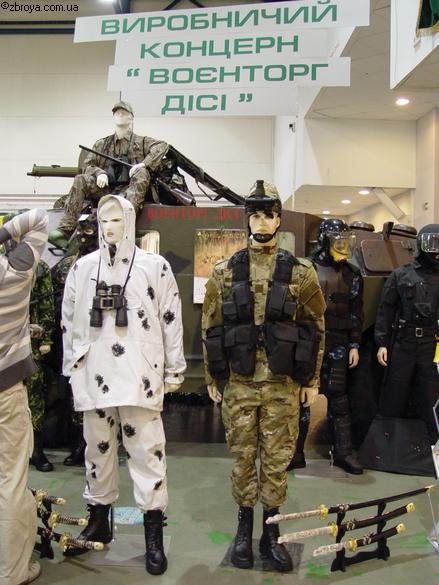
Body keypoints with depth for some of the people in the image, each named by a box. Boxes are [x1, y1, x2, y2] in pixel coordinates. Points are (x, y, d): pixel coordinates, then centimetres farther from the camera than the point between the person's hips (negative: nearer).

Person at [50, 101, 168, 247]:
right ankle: (65, 230, -31)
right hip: (105, 189, 3)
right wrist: (99, 173, -9)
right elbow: (87, 165, 15)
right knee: (80, 181, -20)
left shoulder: (141, 142, 14)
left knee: (142, 174, -31)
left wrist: (143, 164, -19)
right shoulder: (102, 144, 21)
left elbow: (162, 146, -4)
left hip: (129, 190, -3)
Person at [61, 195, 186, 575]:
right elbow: (70, 321, 13)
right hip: (94, 375, 3)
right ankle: (98, 521, 34)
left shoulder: (155, 266, 0)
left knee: (147, 451, 1)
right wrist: (72, 366, 12)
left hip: (140, 376, -3)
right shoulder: (82, 267, 9)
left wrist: (174, 371, 1)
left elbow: (171, 321, 1)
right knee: (98, 449, 15)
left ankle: (154, 535, 15)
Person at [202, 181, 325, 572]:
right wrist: (212, 378, 6)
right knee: (243, 457, 12)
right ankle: (244, 529, 30)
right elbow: (211, 328, 6)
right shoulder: (225, 272, 1)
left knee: (277, 459, 10)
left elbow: (314, 328, 4)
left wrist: (312, 380, 3)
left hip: (283, 384, 0)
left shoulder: (301, 272, 0)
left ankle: (271, 532, 27)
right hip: (239, 382, 1)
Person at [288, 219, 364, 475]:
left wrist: (354, 345, 4)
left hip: (337, 346, 2)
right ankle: (296, 454, 14)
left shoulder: (352, 274, 9)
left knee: (339, 397, 7)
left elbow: (356, 313, 10)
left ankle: (344, 452, 19)